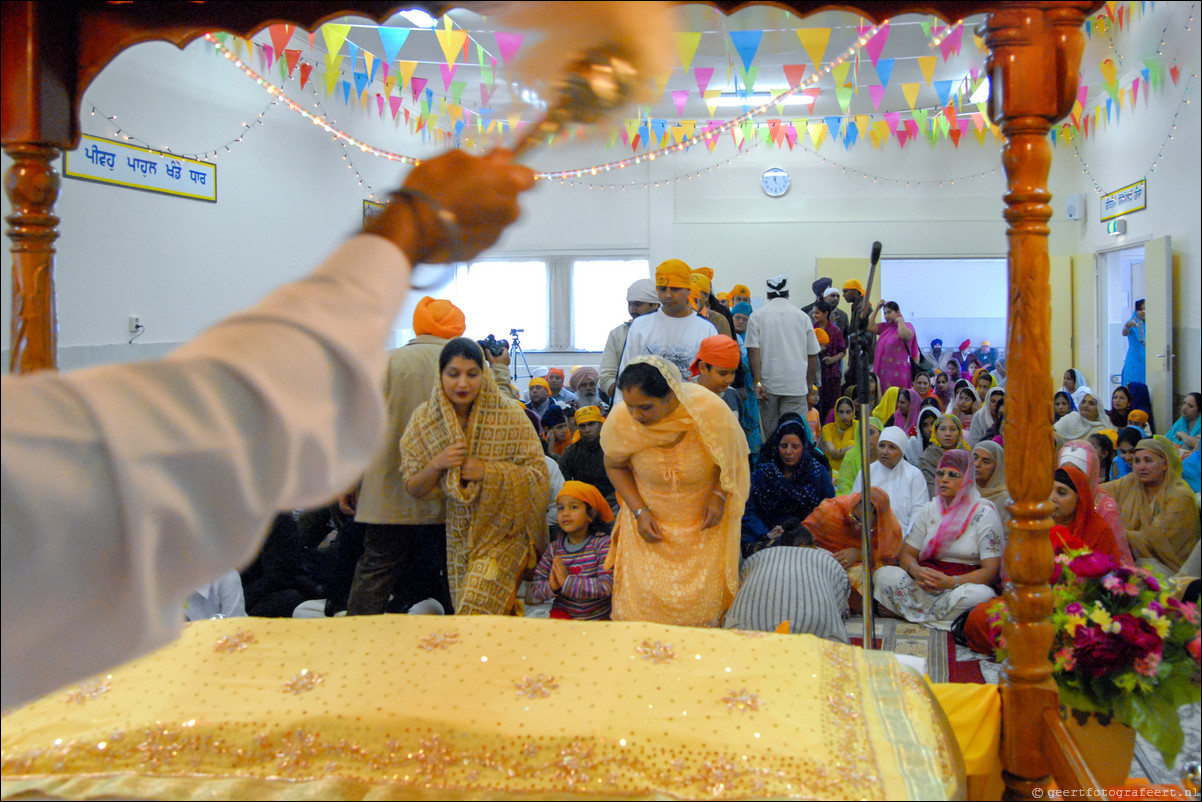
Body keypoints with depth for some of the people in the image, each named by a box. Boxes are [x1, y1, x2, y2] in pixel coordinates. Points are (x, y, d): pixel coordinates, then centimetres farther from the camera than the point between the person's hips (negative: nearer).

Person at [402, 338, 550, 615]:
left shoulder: (509, 415, -14)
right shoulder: (424, 420, -6)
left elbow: (539, 476, -13)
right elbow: (414, 490, -1)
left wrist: (487, 471, -25)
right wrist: (436, 465, -22)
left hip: (503, 532, -4)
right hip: (459, 535, 4)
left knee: (477, 609, -17)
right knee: (463, 608, 13)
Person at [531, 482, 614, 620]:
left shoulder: (603, 543, -8)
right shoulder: (555, 548, 1)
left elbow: (607, 585, -19)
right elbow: (537, 588, 3)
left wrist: (567, 581, -20)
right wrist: (551, 587, -19)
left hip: (596, 618, -1)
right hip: (563, 614, 1)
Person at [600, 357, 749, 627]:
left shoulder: (709, 412, -25)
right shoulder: (620, 421, -21)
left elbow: (734, 454, -2)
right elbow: (615, 466, 1)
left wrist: (720, 494, -16)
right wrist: (639, 511, -9)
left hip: (704, 521, -1)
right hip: (651, 521, 1)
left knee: (701, 596, 1)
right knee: (642, 599, -1)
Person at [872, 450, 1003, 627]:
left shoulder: (984, 513, -2)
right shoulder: (930, 509, 12)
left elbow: (991, 570, -10)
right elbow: (907, 553, 10)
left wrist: (950, 582, -26)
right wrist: (917, 571, -16)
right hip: (924, 587, 3)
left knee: (979, 594, -38)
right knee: (884, 574, -23)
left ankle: (918, 615, -18)